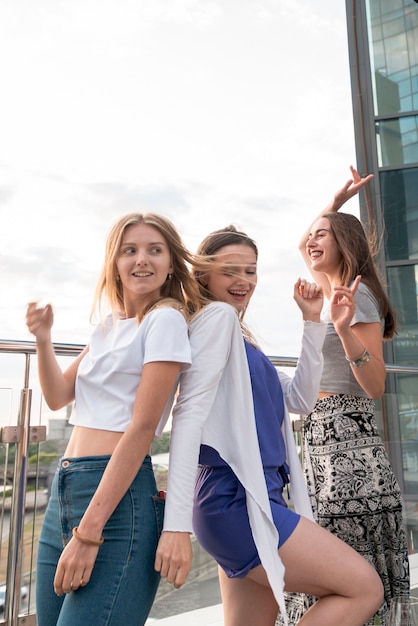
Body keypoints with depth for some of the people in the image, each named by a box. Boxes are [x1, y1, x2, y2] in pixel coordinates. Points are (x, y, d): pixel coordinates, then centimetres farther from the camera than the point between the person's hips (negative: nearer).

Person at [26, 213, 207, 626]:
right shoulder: (109, 324, 15)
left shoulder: (165, 319, -8)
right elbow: (58, 396, 17)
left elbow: (142, 428, -15)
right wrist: (43, 339, 0)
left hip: (119, 498, -7)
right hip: (64, 491, 8)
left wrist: (89, 532, -17)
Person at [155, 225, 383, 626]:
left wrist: (312, 322, 12)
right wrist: (176, 524, -25)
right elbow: (190, 413, -19)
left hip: (255, 499, 9)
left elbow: (299, 399, 17)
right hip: (235, 501, -9)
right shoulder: (217, 316, -8)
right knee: (364, 588, -3)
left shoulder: (239, 336, 20)